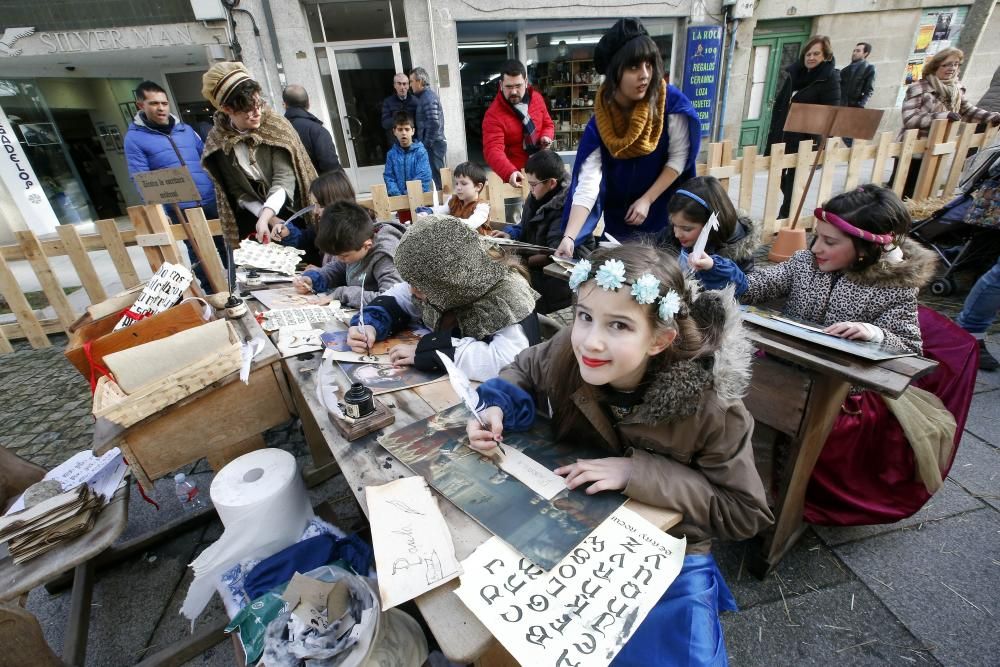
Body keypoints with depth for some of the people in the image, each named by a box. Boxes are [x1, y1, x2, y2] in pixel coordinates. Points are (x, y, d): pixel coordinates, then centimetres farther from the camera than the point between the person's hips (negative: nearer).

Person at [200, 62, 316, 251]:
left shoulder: (276, 125, -11)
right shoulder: (219, 143, -5)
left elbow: (284, 178, -19)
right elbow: (238, 192, -2)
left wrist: (265, 217, -32)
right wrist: (270, 219, -17)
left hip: (293, 213, -1)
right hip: (253, 222, 1)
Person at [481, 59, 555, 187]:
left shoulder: (537, 98, 0)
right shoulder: (493, 115, -17)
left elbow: (547, 124, 16)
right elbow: (493, 150, -29)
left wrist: (546, 137, -9)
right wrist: (510, 173, -47)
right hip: (516, 178, -5)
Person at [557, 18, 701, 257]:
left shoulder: (671, 102, -18)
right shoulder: (598, 125, -18)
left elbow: (679, 157, -9)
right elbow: (586, 186, -26)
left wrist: (647, 200, -18)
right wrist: (569, 238, -38)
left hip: (665, 214, 0)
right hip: (618, 221, 1)